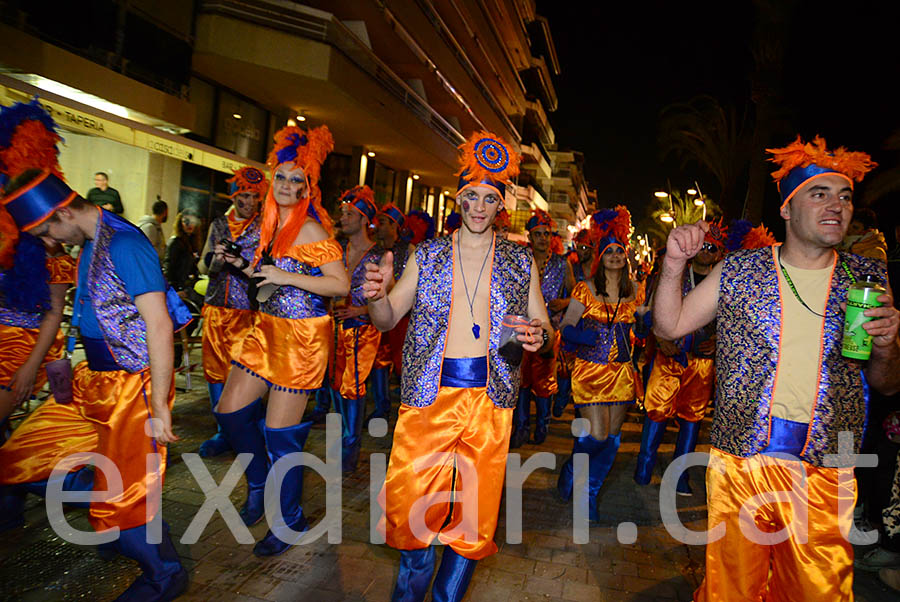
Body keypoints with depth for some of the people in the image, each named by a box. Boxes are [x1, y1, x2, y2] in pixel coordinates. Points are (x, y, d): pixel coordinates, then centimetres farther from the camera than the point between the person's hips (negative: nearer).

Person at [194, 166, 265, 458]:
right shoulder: (219, 224, 13)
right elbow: (202, 266, 15)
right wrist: (212, 261, -9)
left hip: (245, 310, -5)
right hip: (215, 307, 5)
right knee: (214, 369, 8)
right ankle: (222, 432, 22)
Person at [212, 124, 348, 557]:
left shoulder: (310, 230, -14)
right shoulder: (273, 226, 12)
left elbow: (341, 284, -19)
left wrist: (287, 277, -22)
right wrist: (238, 263, 10)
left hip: (301, 338, -8)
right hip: (267, 330, 8)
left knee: (281, 433, -1)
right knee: (229, 412, 12)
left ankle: (290, 523, 21)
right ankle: (260, 485, 36)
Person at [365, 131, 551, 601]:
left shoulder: (520, 263, 6)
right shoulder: (426, 256, 5)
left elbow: (544, 328, 8)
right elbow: (387, 320, 4)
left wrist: (540, 336, -16)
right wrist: (378, 295, -19)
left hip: (489, 398, 1)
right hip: (428, 393, 0)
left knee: (476, 512, 9)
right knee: (407, 501, 4)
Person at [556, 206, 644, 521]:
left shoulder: (634, 290, 6)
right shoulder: (586, 289, -5)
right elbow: (565, 326, -4)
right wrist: (582, 335, -21)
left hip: (622, 371, 4)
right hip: (590, 369, -4)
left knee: (613, 436, 6)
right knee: (596, 435, -8)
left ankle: (590, 493, 25)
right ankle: (571, 471, 24)